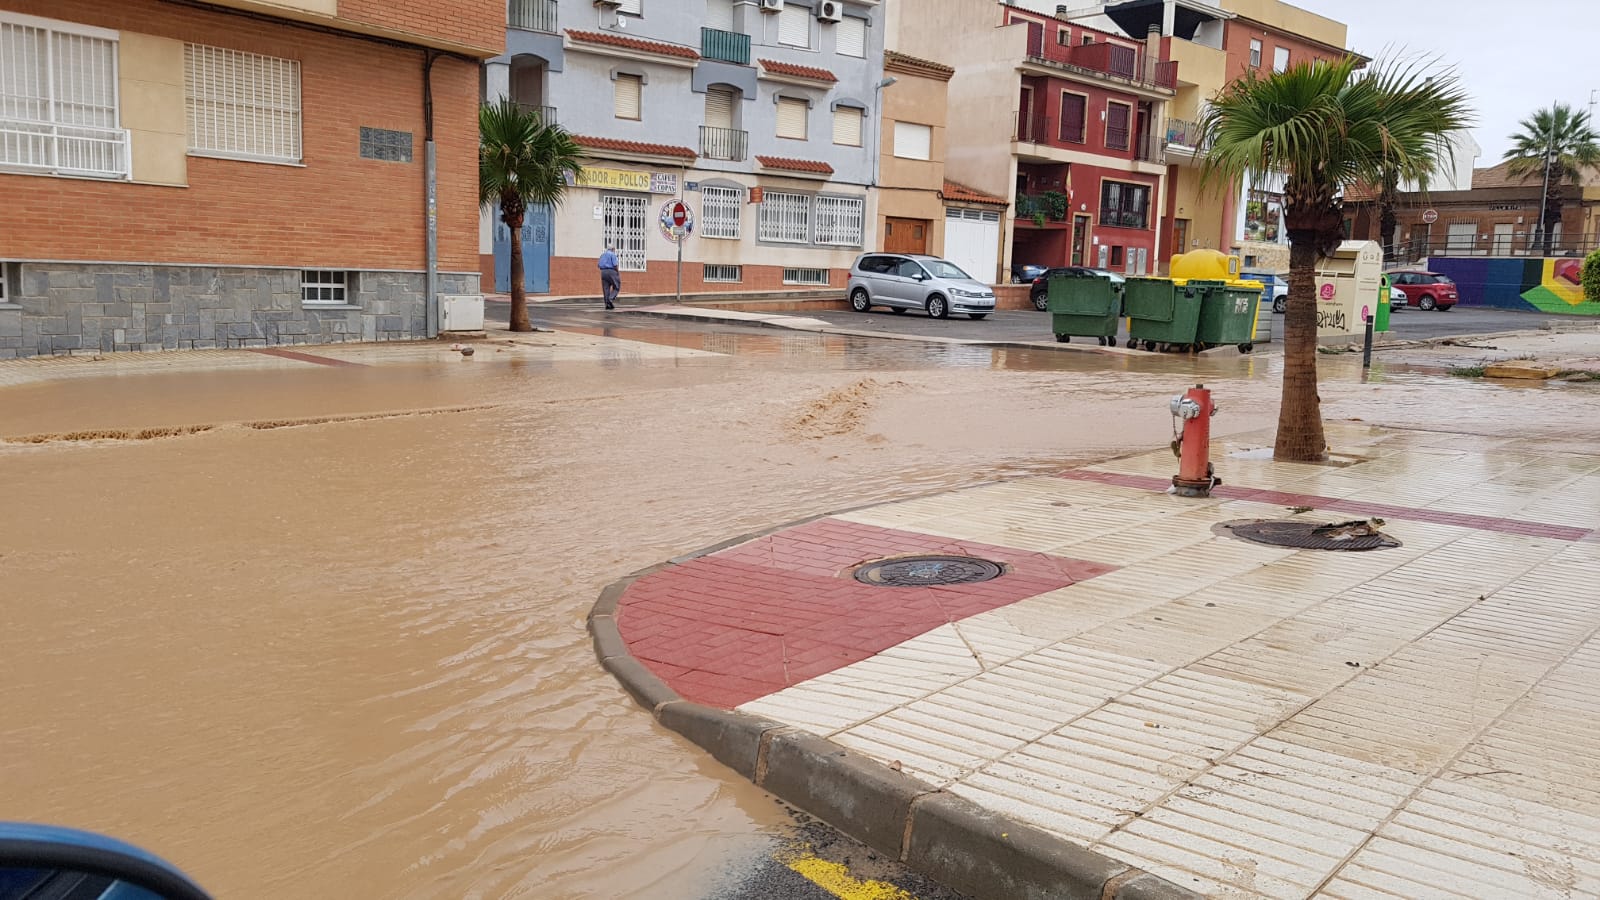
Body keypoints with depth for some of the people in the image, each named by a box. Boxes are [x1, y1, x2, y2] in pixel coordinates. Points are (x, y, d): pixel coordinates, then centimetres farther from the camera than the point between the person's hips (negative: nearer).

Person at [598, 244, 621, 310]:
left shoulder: (602, 255, 17)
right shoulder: (613, 255, -4)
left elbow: (599, 265, 14)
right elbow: (615, 265, -13)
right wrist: (617, 273, -2)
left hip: (603, 272, 6)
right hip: (611, 271, -6)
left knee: (606, 289, 5)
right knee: (616, 287, 3)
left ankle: (607, 304, 2)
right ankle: (611, 299, -16)